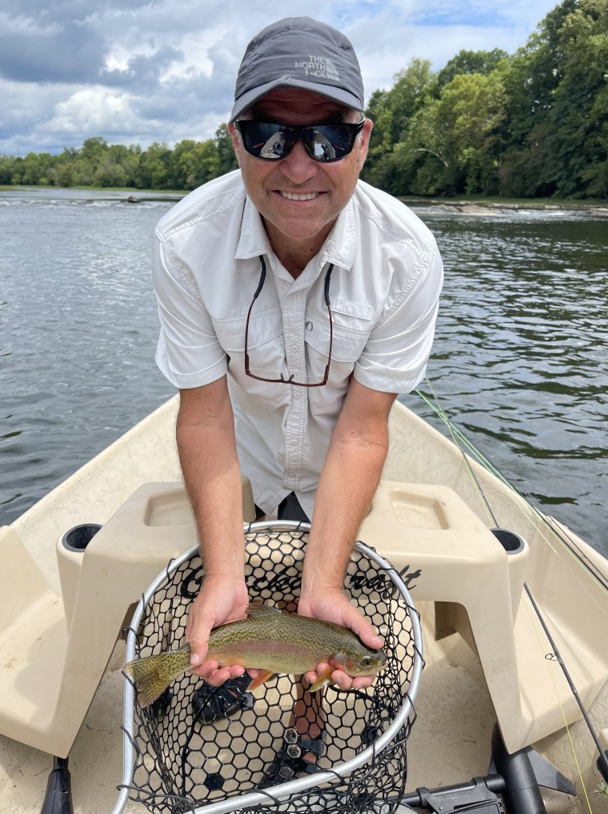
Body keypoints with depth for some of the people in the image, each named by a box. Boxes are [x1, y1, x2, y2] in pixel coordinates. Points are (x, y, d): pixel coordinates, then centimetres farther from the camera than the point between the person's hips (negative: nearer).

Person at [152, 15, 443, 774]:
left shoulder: (408, 255, -27)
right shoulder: (185, 242, -26)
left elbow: (361, 430, -25)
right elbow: (205, 414, -23)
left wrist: (321, 586, -32)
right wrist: (224, 575, -32)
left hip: (344, 484, 0)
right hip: (243, 478, 1)